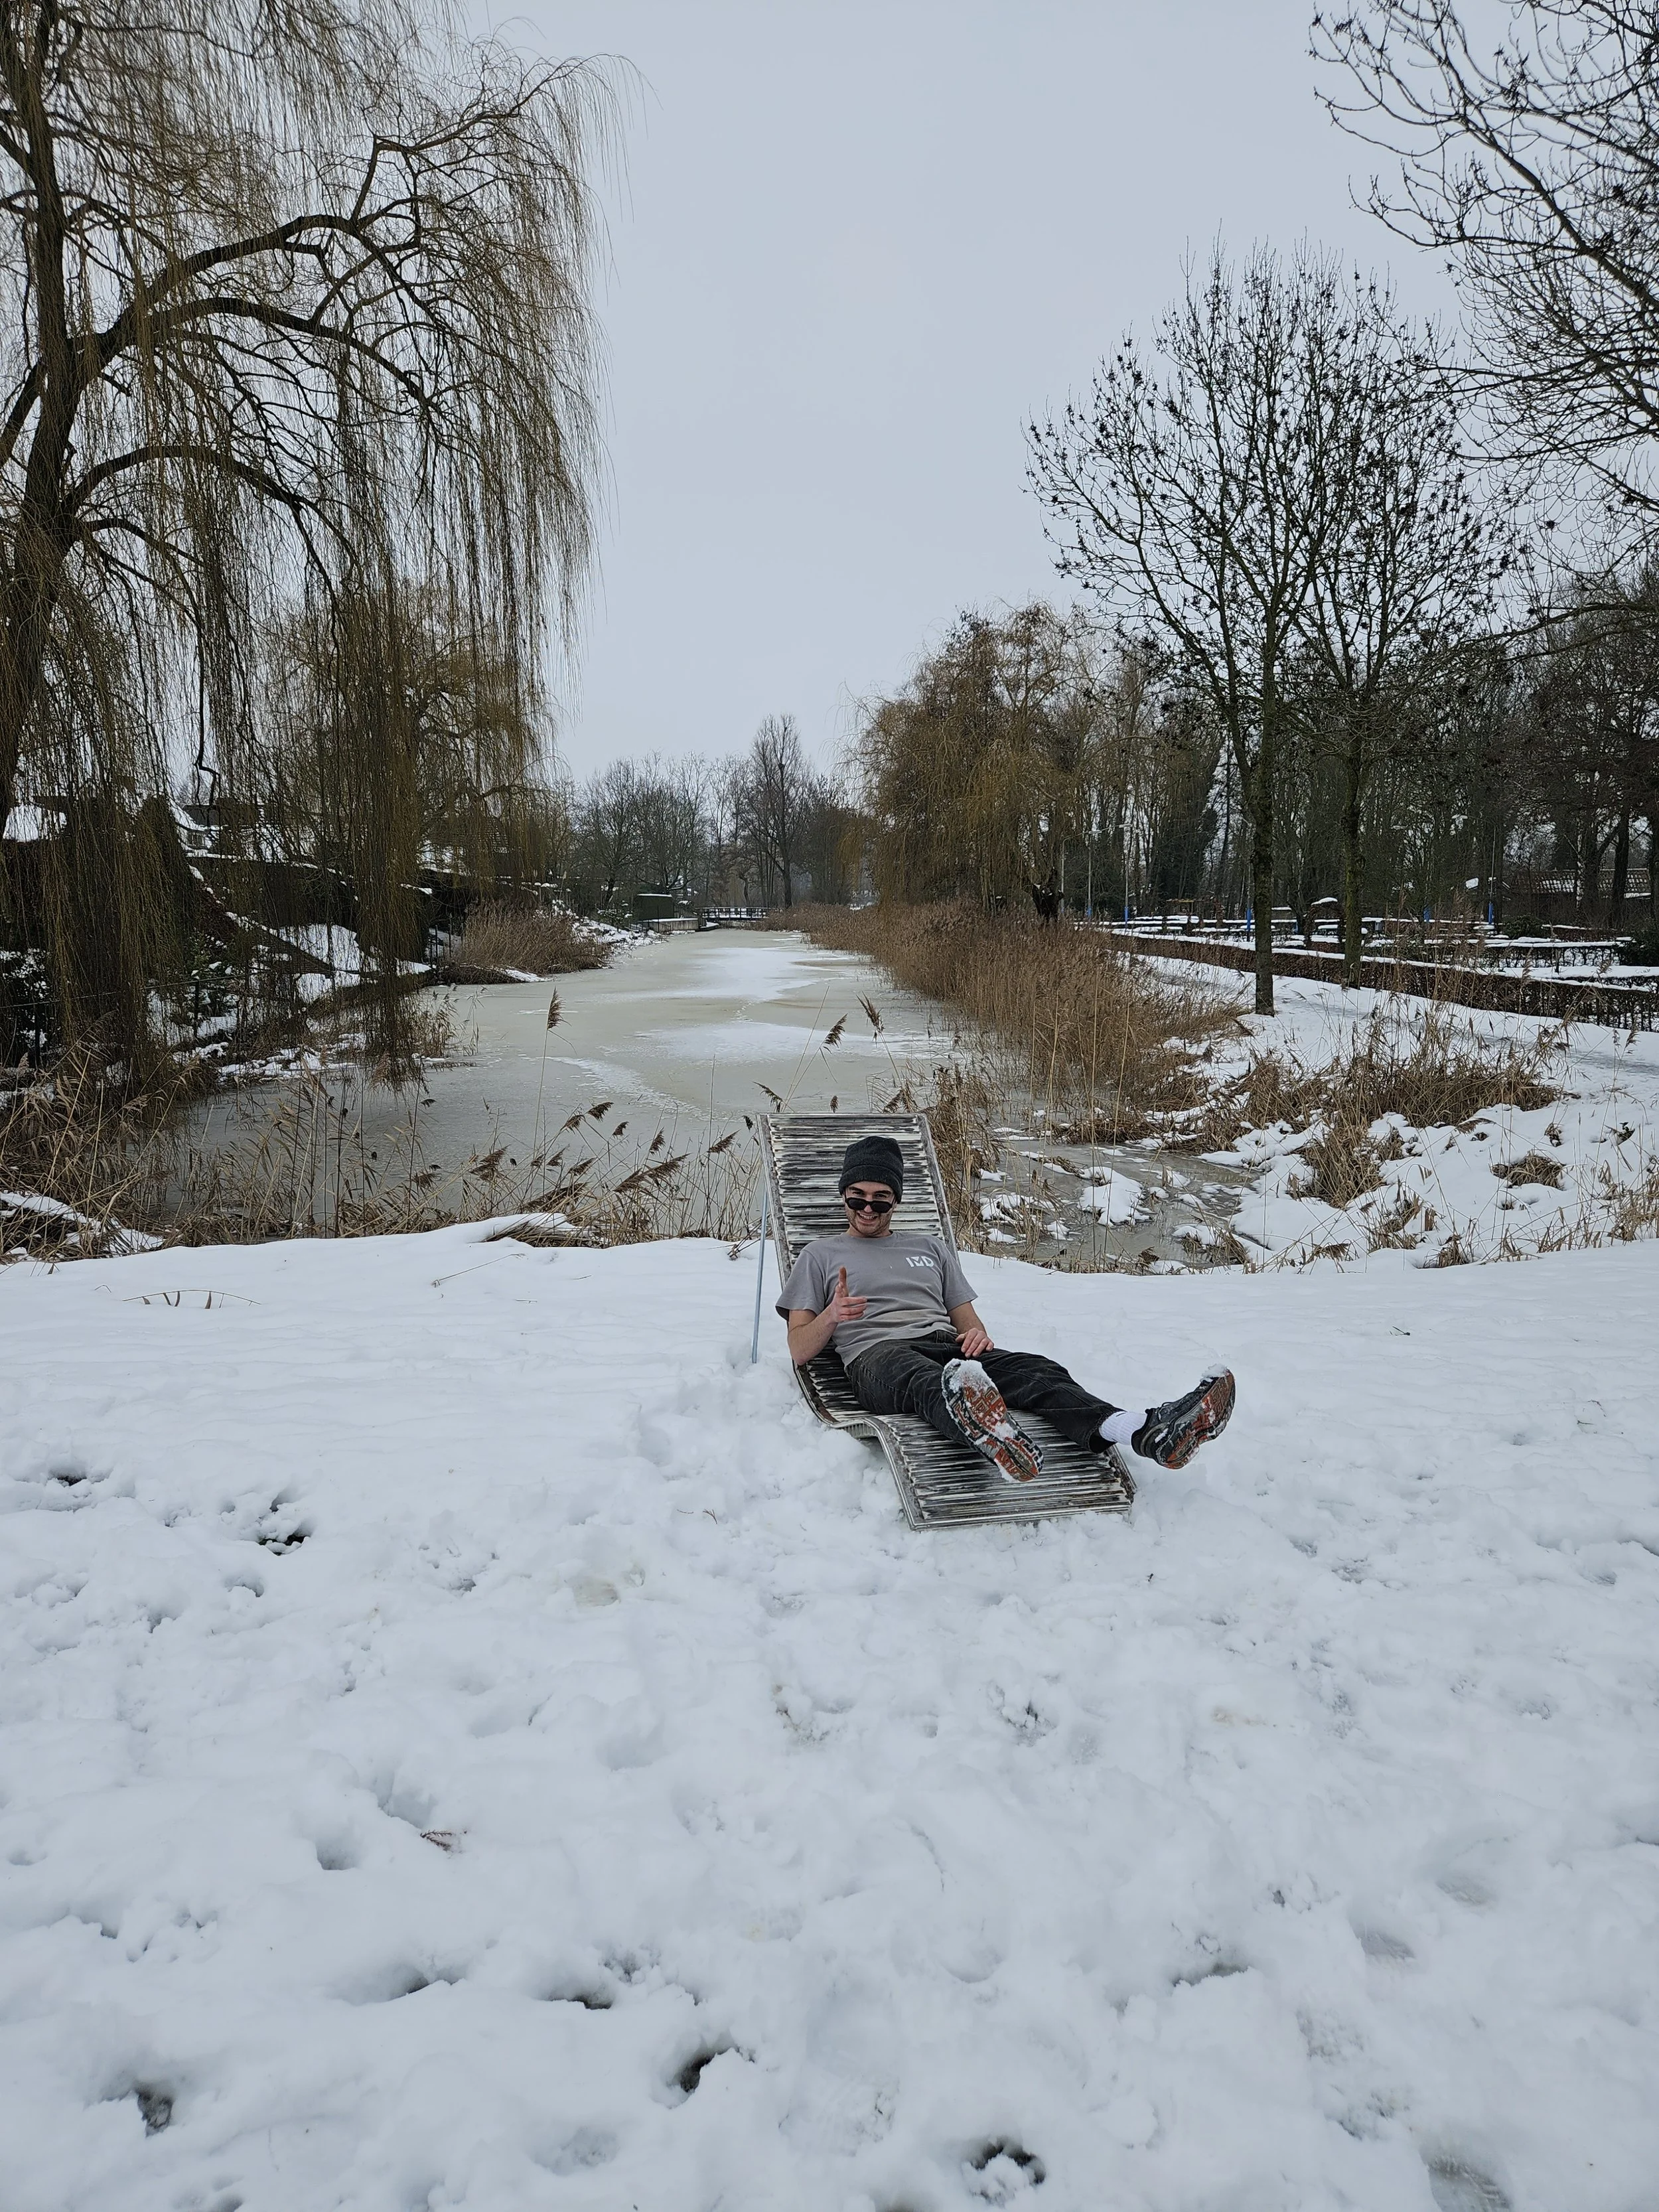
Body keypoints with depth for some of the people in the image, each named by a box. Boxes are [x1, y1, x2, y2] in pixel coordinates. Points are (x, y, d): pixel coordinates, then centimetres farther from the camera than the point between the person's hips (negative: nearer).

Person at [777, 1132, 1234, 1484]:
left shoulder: (932, 1249, 31)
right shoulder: (821, 1255, 22)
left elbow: (967, 1320, 25)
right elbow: (799, 1351, 13)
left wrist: (977, 1335, -1)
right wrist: (832, 1315, -9)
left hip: (947, 1348, 4)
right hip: (877, 1356, -4)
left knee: (1031, 1368, -29)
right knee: (923, 1379, -42)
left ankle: (1146, 1430, -55)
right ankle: (988, 1433, -79)